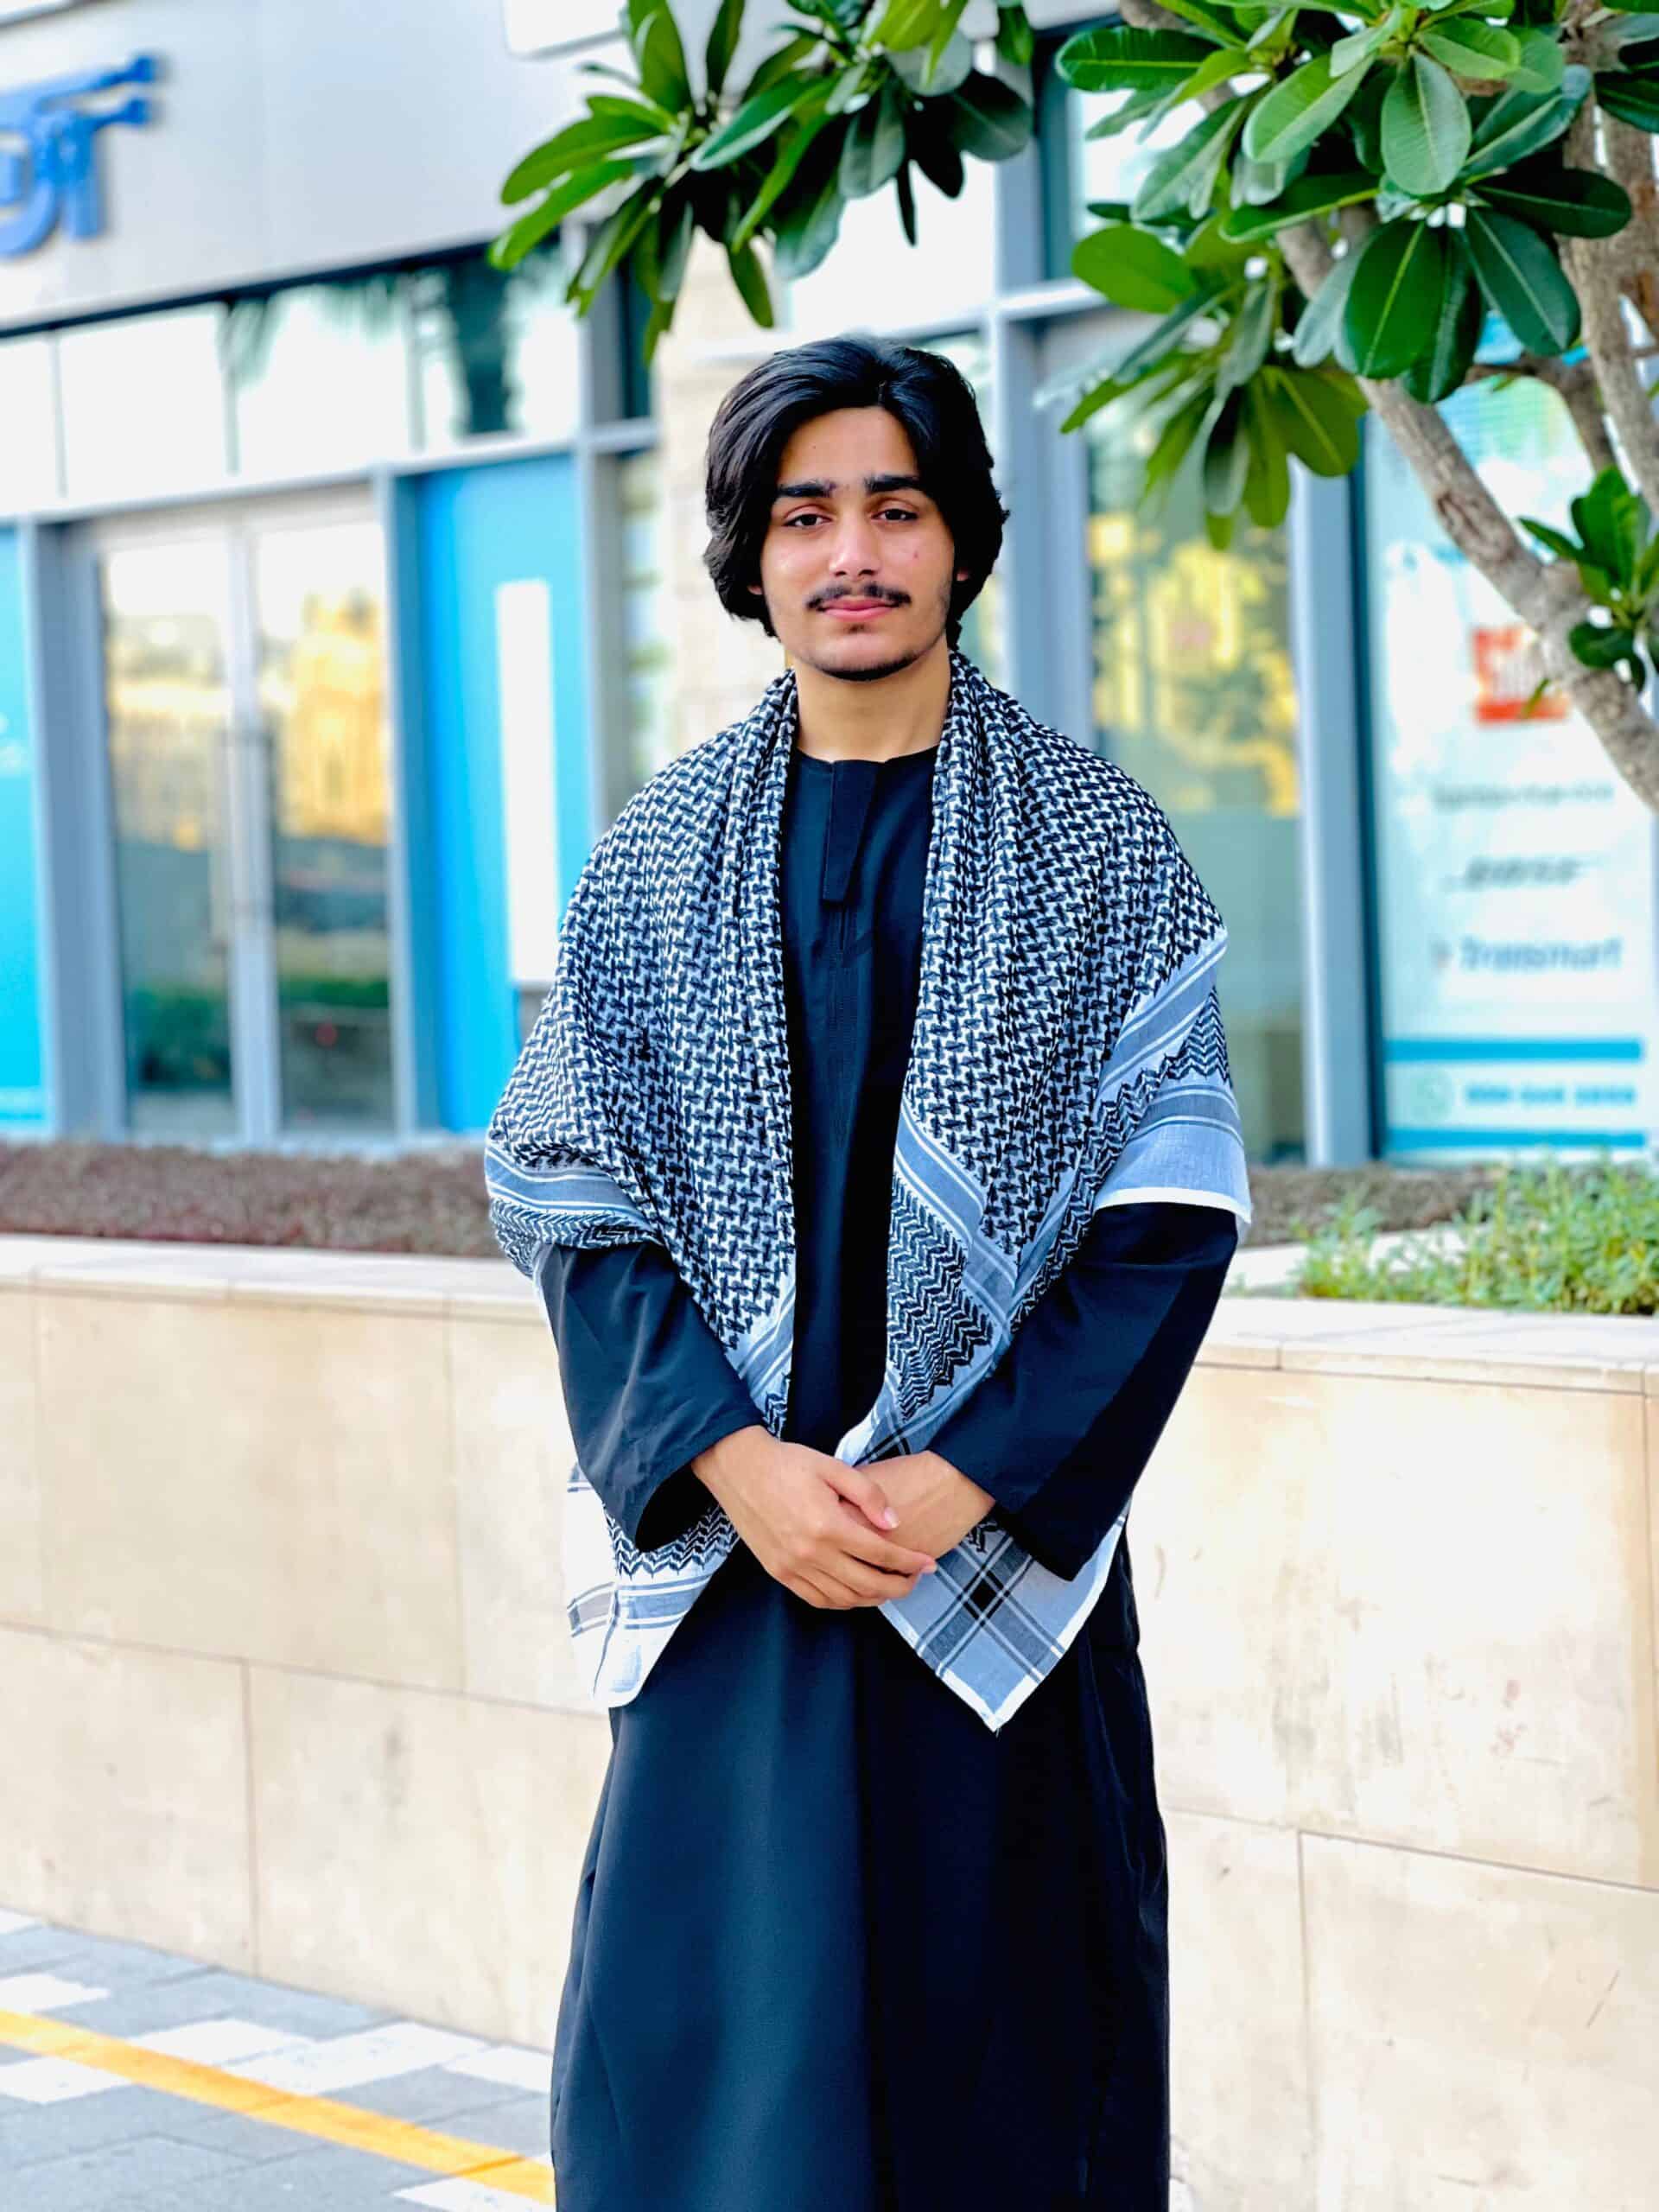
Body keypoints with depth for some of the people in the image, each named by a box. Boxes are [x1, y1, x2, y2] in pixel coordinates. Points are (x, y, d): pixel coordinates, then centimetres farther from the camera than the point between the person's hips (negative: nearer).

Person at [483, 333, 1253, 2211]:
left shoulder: (1100, 848, 2)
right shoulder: (658, 859, 7)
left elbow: (1172, 1214, -3)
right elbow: (569, 1204, 3)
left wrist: (972, 1480, -12)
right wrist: (734, 1460, -11)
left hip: (1006, 1550, -1)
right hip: (729, 1557, 1)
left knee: (1001, 2056, 2)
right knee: (707, 2047, 1)